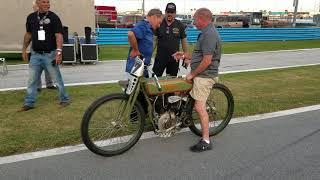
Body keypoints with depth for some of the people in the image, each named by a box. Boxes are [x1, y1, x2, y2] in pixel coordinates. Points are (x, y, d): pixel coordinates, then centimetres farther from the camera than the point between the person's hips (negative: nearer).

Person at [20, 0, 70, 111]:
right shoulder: (31, 17, 8)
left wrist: (59, 51, -24)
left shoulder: (54, 17, -6)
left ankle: (64, 100, 18)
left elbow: (58, 35, -13)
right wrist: (24, 49, 16)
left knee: (57, 79, 3)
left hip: (50, 54, -4)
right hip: (35, 54, 4)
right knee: (32, 80, 9)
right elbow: (28, 34, 18)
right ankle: (29, 103, 20)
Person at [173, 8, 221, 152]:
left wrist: (192, 74, -14)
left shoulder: (209, 34, -18)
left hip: (204, 76, -11)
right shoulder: (207, 32, 15)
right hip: (201, 75, 11)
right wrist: (184, 56, 17)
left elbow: (207, 61, -24)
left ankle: (206, 142, -2)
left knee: (199, 107, -10)